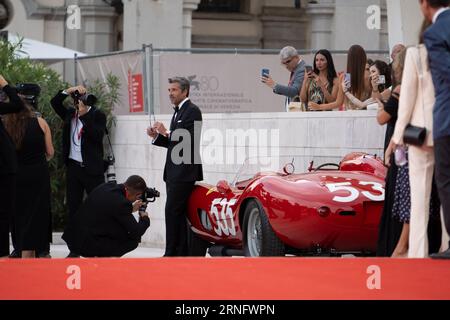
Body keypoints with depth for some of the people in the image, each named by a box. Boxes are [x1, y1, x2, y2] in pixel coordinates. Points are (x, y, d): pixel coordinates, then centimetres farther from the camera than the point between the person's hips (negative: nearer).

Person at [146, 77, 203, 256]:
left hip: (184, 172, -10)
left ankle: (171, 253, -12)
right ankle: (181, 252, 12)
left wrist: (166, 133, -19)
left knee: (172, 211, -12)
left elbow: (189, 140, -19)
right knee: (178, 213, 9)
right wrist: (157, 136, 8)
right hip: (175, 172, 10)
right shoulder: (178, 112, 20)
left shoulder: (192, 111, -9)